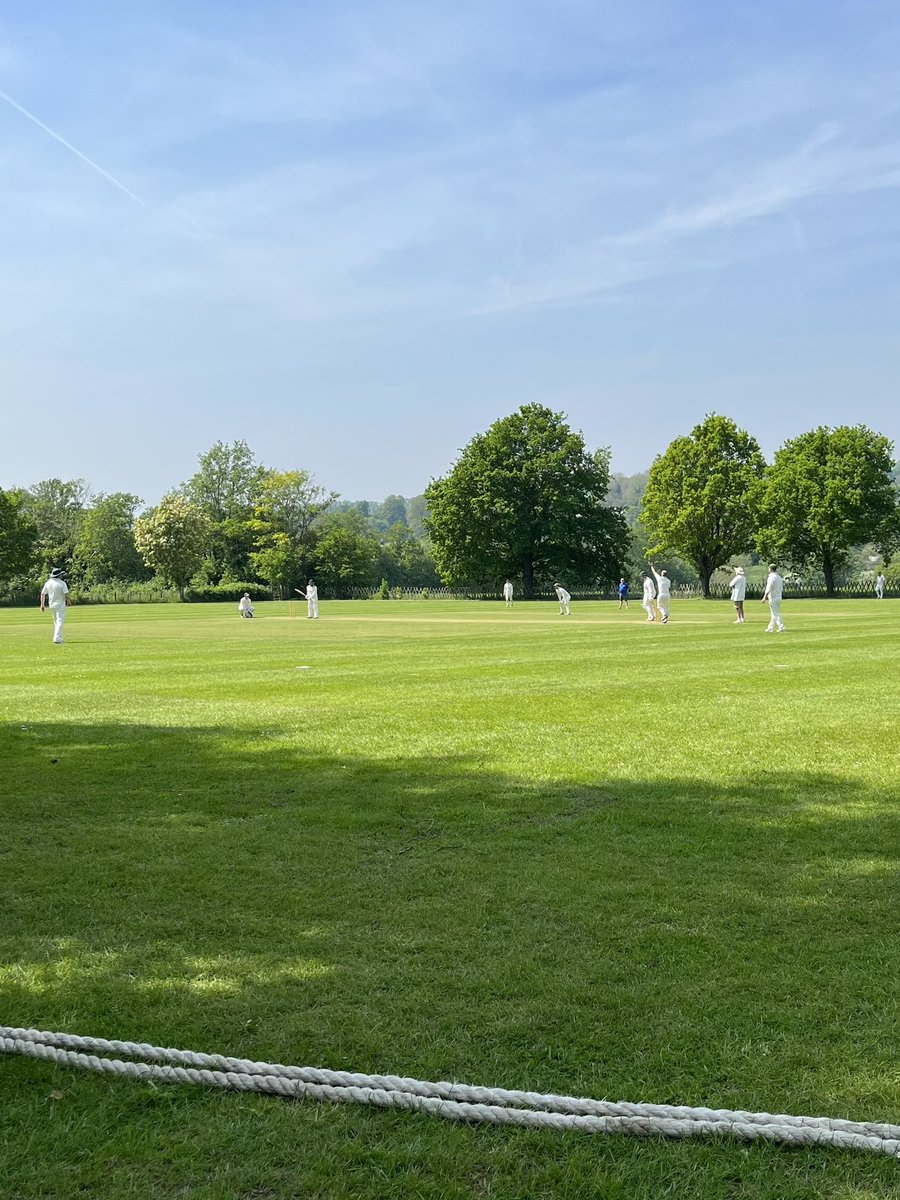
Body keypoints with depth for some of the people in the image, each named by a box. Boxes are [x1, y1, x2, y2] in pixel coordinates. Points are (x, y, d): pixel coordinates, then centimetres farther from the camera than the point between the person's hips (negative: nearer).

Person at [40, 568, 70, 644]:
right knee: (60, 621, -7)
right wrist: (68, 600, 1)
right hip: (60, 605, -6)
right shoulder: (62, 583, -13)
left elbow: (42, 594, 5)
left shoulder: (48, 583, 4)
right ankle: (57, 639, -19)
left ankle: (58, 638, 23)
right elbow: (66, 594, -19)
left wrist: (42, 604, 10)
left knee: (56, 621, 19)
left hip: (51, 605, 6)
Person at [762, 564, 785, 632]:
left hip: (773, 598, -9)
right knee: (775, 614, 13)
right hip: (779, 597, 9)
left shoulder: (771, 577, -15)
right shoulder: (779, 577, 12)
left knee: (775, 614, -5)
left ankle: (781, 627, -9)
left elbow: (768, 589, -20)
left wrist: (764, 597, -16)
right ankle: (770, 628, 20)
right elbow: (782, 589, 16)